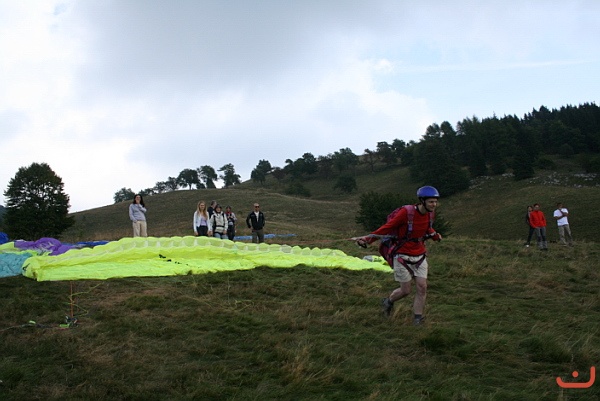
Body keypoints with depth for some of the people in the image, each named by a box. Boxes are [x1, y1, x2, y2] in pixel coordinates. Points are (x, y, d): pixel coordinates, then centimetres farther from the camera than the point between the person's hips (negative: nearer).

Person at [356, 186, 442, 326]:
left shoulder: (428, 214, -1)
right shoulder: (406, 212, -22)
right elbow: (387, 227, -21)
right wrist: (368, 238, -29)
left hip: (420, 256, 6)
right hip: (403, 256, -6)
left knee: (422, 287, -4)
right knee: (405, 290, 2)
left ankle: (417, 318, 7)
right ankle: (388, 302, 33)